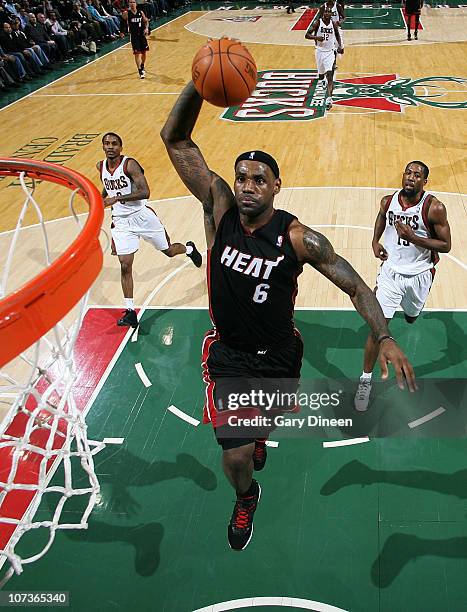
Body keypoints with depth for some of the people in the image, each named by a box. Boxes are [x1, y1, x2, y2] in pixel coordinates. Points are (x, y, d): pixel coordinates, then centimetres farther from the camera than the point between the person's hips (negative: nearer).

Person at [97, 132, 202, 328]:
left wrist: (116, 198, -31)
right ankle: (130, 312, 1)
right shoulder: (101, 167, 2)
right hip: (121, 222, 4)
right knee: (125, 266, -5)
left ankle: (189, 249, 50)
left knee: (169, 251, 13)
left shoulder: (130, 164, -17)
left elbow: (145, 192, -27)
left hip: (141, 216, -4)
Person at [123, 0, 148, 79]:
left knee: (144, 52, 13)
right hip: (134, 35, -4)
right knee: (137, 53, -10)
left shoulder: (141, 12, 2)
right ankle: (140, 71, -8)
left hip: (142, 34, 4)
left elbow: (146, 21, 13)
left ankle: (142, 67, 38)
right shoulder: (127, 13, -6)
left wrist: (146, 28, -4)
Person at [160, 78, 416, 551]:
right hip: (227, 353, 0)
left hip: (279, 356, 0)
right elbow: (175, 139, -20)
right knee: (235, 456, -5)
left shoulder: (299, 238, -21)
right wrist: (201, 83, -36)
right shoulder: (219, 209, -16)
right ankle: (246, 498, 33)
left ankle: (256, 433, 69)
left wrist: (384, 338, -29)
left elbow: (355, 286, -15)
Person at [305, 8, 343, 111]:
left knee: (330, 76, -16)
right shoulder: (317, 23, -8)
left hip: (330, 52, -1)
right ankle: (321, 80, 59)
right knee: (321, 72, 21)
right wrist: (316, 37, -29)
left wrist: (340, 46, 2)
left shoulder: (334, 24, -2)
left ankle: (328, 99, -25)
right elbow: (307, 35, -11)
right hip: (320, 51, 1)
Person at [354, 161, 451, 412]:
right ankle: (365, 380, 2)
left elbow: (446, 245, -13)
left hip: (419, 274, 0)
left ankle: (410, 307, 65)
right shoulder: (388, 201, -6)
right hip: (391, 270, 1)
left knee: (411, 317, 25)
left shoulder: (434, 208, -17)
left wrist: (413, 237, -25)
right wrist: (375, 240, 2)